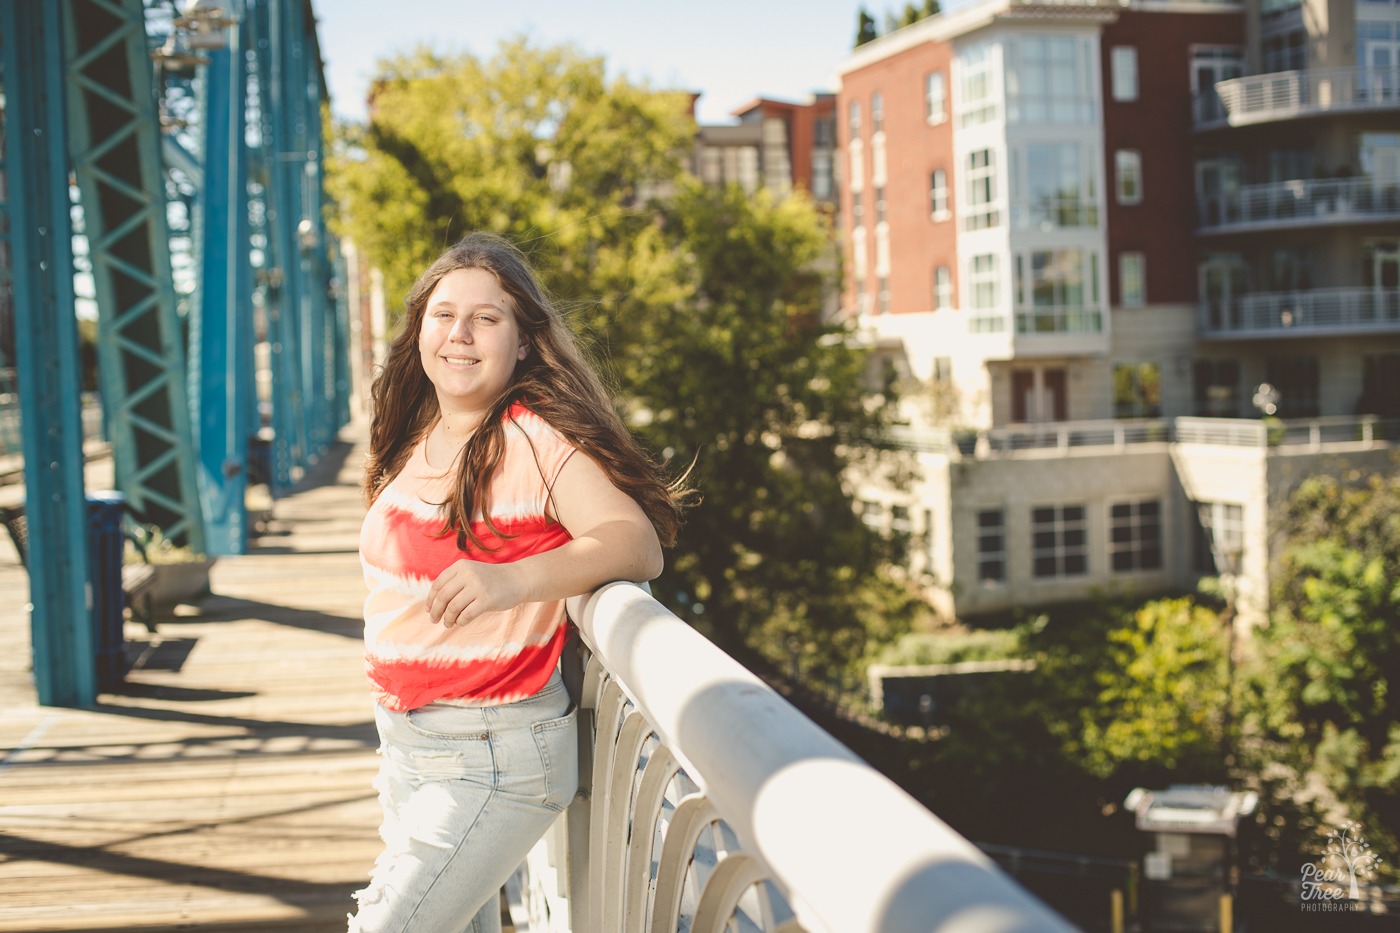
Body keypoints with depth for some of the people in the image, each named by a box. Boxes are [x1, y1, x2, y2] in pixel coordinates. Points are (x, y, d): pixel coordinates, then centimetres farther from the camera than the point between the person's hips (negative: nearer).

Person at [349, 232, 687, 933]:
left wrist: (514, 580, -38)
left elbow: (638, 541, -24)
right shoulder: (416, 440, 8)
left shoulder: (538, 441, -16)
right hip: (403, 740, 8)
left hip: (495, 757, -8)